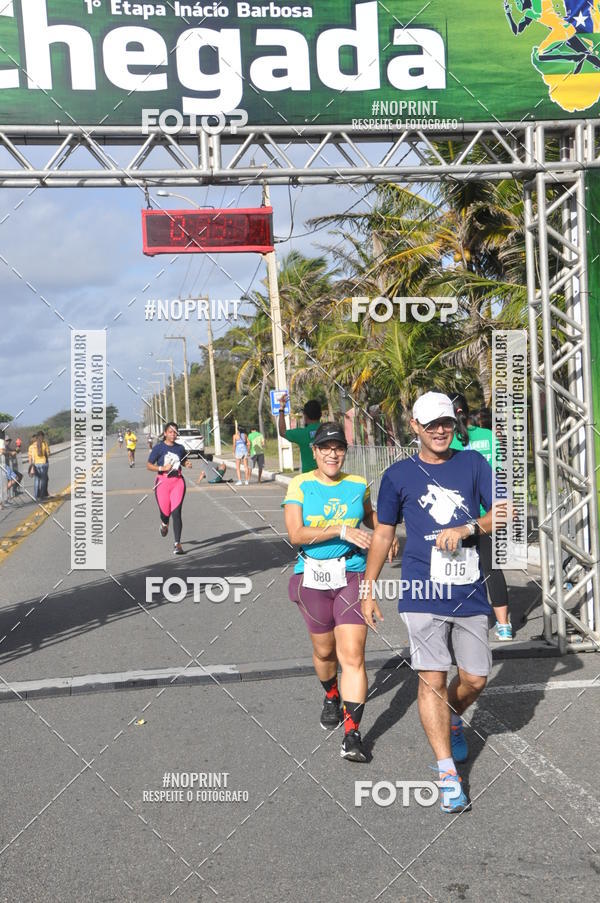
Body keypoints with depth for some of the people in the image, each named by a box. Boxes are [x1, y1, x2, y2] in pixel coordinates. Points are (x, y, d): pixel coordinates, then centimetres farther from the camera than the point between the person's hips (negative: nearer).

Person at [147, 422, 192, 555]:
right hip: (162, 482, -1)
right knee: (165, 512, 6)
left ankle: (177, 543, -6)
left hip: (178, 481, 1)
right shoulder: (159, 447, -4)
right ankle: (164, 523, 47)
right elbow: (149, 465, -4)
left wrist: (187, 464, 2)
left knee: (176, 512, -9)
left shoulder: (180, 448, 6)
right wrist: (163, 468, -18)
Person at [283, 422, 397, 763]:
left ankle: (352, 733, -7)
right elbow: (296, 534, -14)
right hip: (312, 578, 0)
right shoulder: (300, 485, -2)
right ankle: (331, 697, 46)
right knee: (324, 651, 14)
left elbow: (370, 514, 28)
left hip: (352, 576, 0)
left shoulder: (358, 485, 6)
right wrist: (341, 531, -20)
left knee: (353, 656, -10)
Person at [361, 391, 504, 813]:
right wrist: (368, 590, 11)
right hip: (423, 593, -2)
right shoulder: (399, 475, 4)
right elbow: (383, 533, 11)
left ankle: (452, 721, 42)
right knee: (432, 678, -7)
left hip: (470, 592, 2)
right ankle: (448, 774, 1)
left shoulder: (473, 463, 7)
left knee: (475, 679, 9)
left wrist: (467, 528, -16)